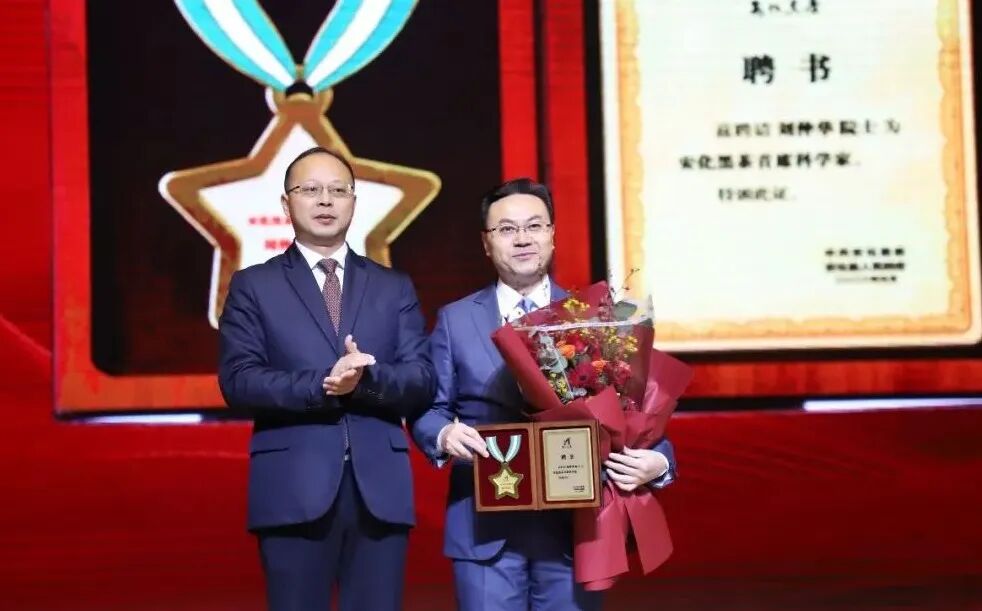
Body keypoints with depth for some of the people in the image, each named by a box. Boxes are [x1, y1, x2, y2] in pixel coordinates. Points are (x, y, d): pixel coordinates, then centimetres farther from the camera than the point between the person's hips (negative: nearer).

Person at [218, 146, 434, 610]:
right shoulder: (253, 286, 8)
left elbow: (422, 381, 4)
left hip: (380, 489, 2)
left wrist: (368, 378, -16)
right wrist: (322, 385, -18)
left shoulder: (394, 288, 15)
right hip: (294, 489, -2)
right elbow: (238, 380, -5)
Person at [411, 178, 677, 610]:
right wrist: (445, 434, -16)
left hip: (574, 524, 0)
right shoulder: (455, 320, 9)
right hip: (484, 527, 0)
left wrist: (658, 460, -17)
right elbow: (429, 408, 7)